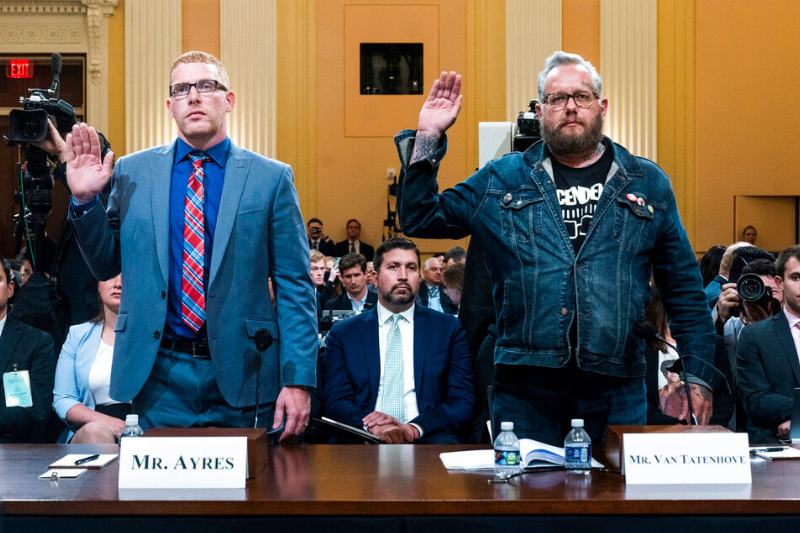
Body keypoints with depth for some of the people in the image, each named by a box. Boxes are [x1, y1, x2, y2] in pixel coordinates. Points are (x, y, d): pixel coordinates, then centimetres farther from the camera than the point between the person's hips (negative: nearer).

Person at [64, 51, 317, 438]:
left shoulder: (271, 177, 0)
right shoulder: (132, 172, 6)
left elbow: (294, 286, -2)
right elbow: (106, 266, 12)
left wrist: (298, 381, -8)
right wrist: (84, 200, -4)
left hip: (241, 377, -1)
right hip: (159, 374, 1)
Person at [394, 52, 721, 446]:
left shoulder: (648, 184, 11)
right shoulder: (501, 179, 10)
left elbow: (684, 291, 12)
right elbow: (419, 220, 10)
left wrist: (700, 376, 5)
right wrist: (427, 138, 0)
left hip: (616, 391, 1)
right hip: (524, 388, 0)